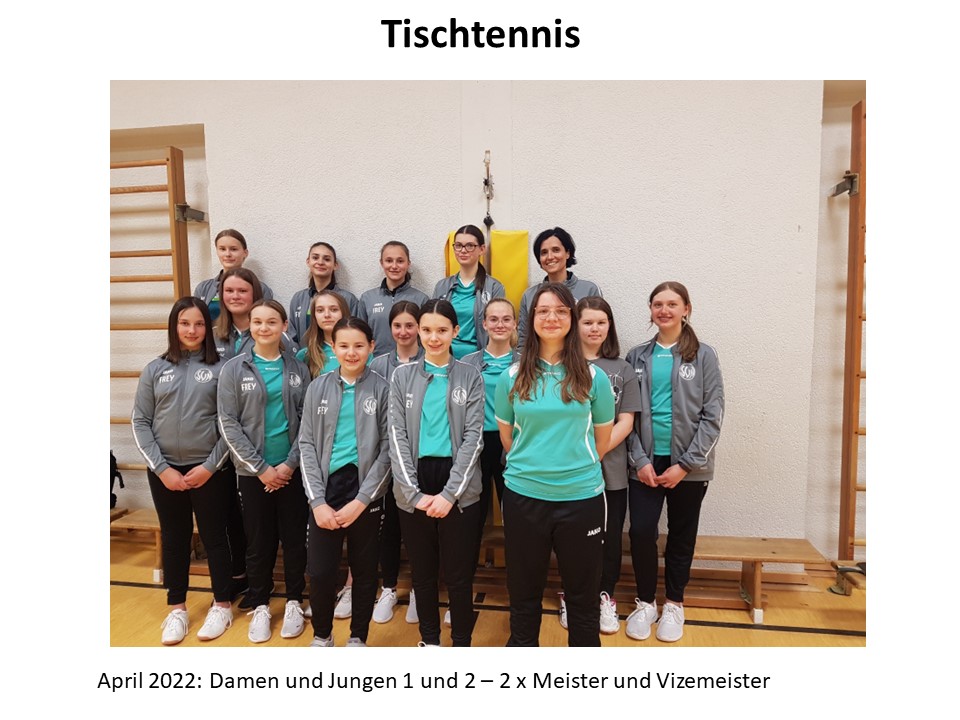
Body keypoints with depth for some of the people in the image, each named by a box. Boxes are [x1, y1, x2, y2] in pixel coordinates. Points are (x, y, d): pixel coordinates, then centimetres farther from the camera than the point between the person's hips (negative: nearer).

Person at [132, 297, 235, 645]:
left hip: (209, 470, -2)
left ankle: (222, 605, 25)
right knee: (174, 540, 14)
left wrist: (210, 466, -10)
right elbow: (140, 422, 2)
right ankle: (177, 609, 30)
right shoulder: (155, 369, 4)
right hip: (165, 471, 3)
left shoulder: (220, 369, -3)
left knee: (214, 538, 8)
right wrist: (161, 469, -6)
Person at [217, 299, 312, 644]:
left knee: (294, 538, 10)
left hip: (293, 469, 1)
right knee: (259, 541, 10)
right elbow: (228, 425, -7)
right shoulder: (233, 369, -3)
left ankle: (294, 602, 29)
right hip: (253, 471, -1)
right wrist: (261, 468, -11)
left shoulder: (298, 369, 1)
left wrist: (290, 463, -9)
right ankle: (260, 606, 29)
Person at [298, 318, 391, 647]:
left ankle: (358, 637, 34)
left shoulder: (382, 389, -3)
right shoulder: (318, 387, 4)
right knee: (319, 571, 3)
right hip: (327, 487, 1)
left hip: (366, 490, -1)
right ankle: (322, 635, 31)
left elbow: (388, 449, -5)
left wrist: (361, 500, -10)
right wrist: (317, 500, -7)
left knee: (364, 570, 11)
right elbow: (307, 445, 2)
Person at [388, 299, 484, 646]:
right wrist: (414, 493, -10)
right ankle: (429, 639, 36)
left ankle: (462, 642, 29)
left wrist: (449, 493, -12)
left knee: (458, 573, 7)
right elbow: (397, 436, -1)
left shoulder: (470, 376, 1)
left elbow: (473, 437, -4)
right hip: (414, 487, 2)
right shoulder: (402, 375, 4)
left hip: (458, 488, -1)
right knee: (422, 571, 15)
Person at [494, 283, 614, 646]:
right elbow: (507, 437, 9)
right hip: (524, 497, 1)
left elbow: (602, 438, 8)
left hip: (582, 497, 0)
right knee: (524, 592, 16)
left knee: (582, 593, 15)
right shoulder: (512, 377, 0)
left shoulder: (593, 377, -2)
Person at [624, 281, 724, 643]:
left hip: (689, 465, -1)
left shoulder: (704, 355, -2)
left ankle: (674, 605, 31)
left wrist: (685, 464, -11)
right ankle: (645, 602, 21)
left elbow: (712, 416, -6)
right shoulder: (637, 357, 4)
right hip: (645, 462, 1)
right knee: (641, 532, -3)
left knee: (681, 536, 11)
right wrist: (640, 459, -8)